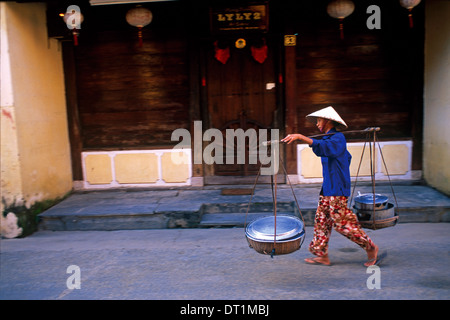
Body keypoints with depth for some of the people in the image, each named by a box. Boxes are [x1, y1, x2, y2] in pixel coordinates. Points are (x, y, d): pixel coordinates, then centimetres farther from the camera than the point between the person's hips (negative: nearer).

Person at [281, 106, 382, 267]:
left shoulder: (338, 137, -12)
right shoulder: (329, 138, 18)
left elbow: (324, 147, -34)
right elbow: (347, 157, 30)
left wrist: (300, 137, -40)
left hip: (337, 189, -10)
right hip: (328, 188, 10)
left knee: (342, 222, -6)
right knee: (321, 219, 8)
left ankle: (371, 248, 8)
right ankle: (322, 255, 15)